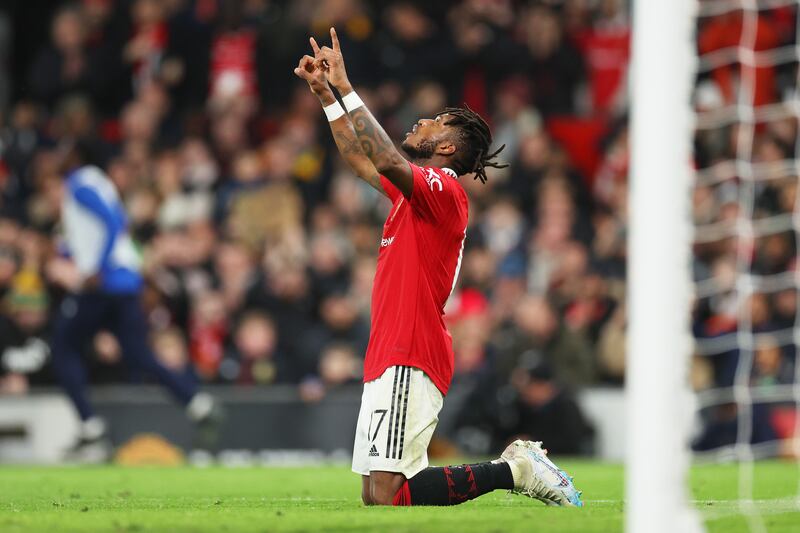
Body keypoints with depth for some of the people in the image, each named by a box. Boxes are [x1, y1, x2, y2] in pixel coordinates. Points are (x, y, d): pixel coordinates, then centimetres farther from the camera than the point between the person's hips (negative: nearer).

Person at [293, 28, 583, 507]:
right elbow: (362, 161, 34)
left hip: (409, 363, -10)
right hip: (390, 360, 10)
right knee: (375, 495, 7)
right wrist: (326, 95, 28)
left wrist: (346, 88, -22)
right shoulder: (415, 191, 19)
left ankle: (513, 470, -7)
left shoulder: (443, 189, -10)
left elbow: (387, 161, -26)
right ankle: (517, 464, 10)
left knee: (387, 496, -18)